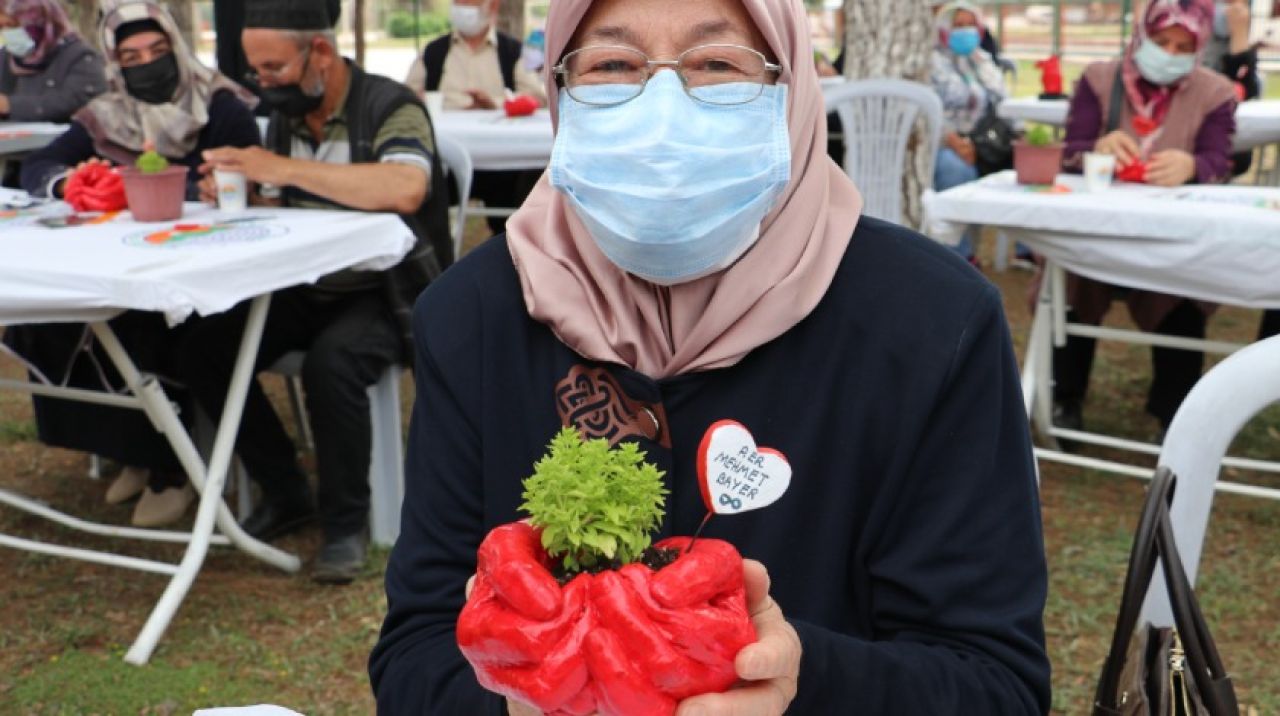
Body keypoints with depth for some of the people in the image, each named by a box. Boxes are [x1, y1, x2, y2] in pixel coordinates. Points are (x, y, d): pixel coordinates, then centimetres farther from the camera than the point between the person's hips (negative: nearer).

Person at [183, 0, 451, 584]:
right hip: (308, 290, 7)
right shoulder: (286, 118, 8)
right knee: (200, 351, -9)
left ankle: (346, 522, -14)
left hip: (385, 292, -7)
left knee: (330, 362, -35)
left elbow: (404, 190, -35)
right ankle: (285, 494, 5)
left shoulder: (390, 108, -14)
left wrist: (285, 168, -31)